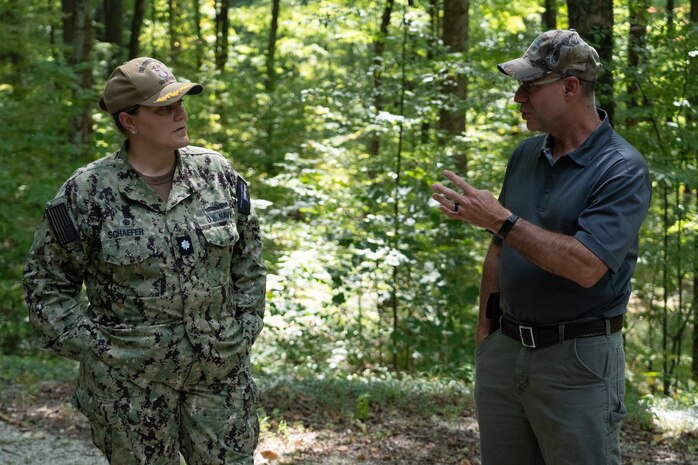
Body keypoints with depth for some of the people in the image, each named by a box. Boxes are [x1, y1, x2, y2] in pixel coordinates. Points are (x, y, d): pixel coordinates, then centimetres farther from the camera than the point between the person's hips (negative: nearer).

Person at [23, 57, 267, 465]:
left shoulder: (216, 172, 1)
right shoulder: (89, 192, -8)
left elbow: (249, 259, 12)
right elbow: (46, 283, -1)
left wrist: (246, 330, 6)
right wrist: (94, 347, -6)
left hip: (222, 369, 3)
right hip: (130, 382, -3)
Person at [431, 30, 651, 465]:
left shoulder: (623, 169, -14)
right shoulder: (525, 155, 8)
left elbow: (586, 267, -25)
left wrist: (501, 219, -23)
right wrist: (485, 329, 12)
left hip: (577, 360, -6)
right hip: (504, 350, 7)